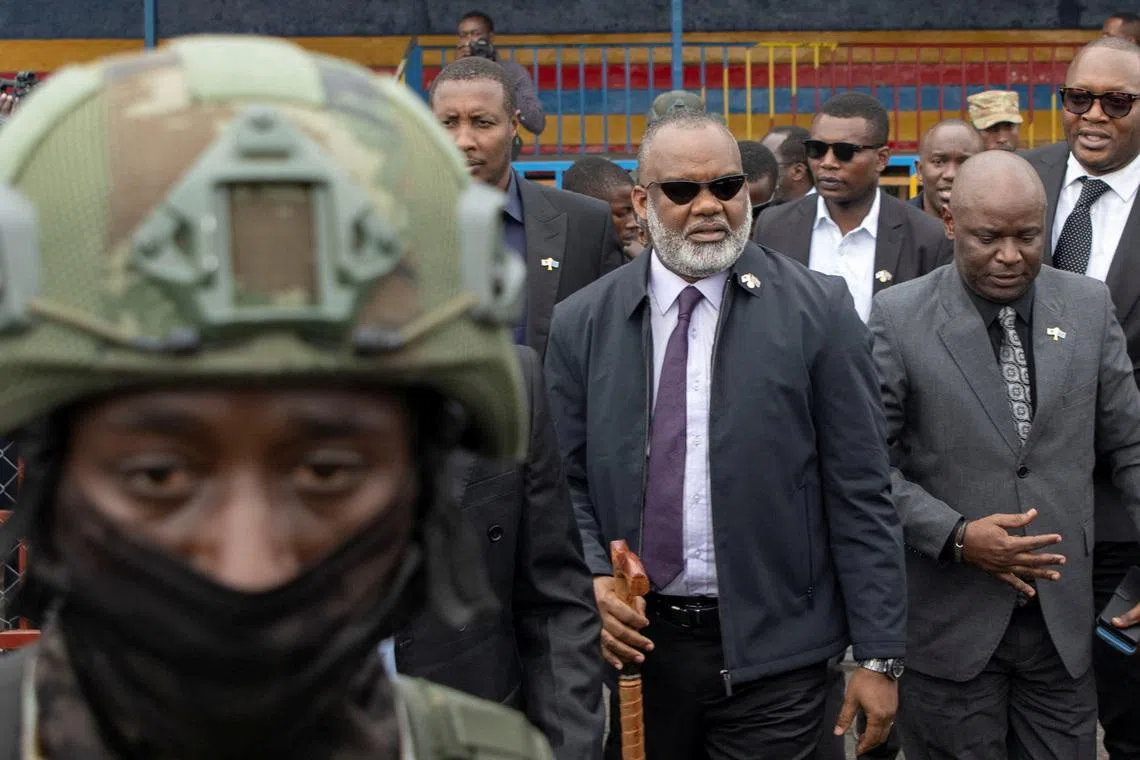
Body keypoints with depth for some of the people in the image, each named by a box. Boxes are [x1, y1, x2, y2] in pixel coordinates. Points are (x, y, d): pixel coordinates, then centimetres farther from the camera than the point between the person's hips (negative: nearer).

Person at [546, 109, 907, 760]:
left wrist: (880, 656, -6)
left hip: (773, 651, -2)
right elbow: (569, 480, 9)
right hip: (638, 640, 2)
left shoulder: (818, 310, -4)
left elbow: (860, 493, -5)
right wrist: (594, 579, -9)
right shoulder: (581, 323, 3)